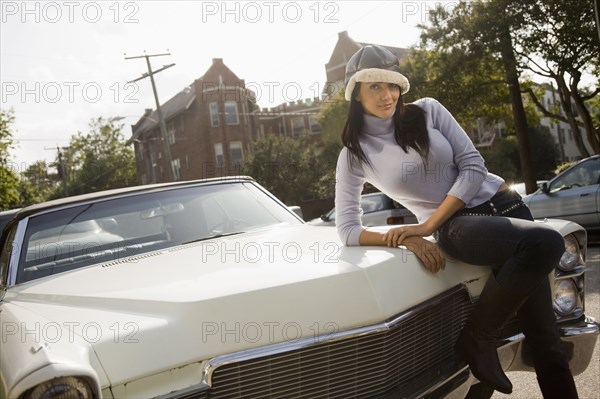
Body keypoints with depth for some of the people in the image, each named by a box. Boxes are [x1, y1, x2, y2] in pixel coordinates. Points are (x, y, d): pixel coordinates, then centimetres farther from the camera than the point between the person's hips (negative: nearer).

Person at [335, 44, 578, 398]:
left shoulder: (427, 111, 4)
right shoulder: (354, 155, 0)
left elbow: (473, 165, -3)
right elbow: (347, 229, -3)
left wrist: (427, 225, -13)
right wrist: (408, 239, -19)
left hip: (503, 206, 3)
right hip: (457, 226, -3)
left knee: (546, 340, -2)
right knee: (547, 243, -33)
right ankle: (478, 339, -17)